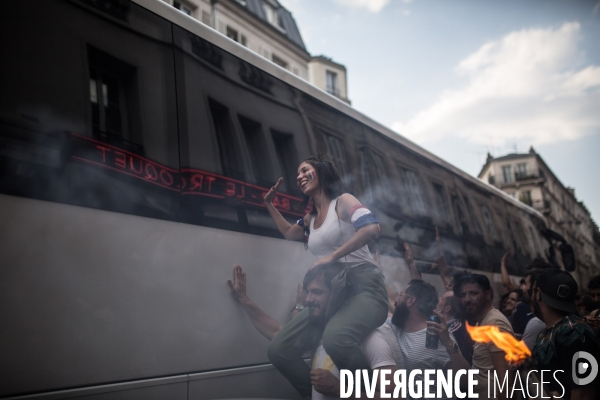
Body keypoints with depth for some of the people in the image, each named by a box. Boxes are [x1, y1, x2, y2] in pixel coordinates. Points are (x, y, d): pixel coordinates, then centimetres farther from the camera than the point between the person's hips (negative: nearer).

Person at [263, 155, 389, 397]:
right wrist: (269, 204, 33)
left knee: (335, 339, -40)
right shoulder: (310, 218, 21)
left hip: (364, 287, -7)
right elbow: (289, 233, 42)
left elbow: (371, 227, -20)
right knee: (278, 351, -8)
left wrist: (332, 256, -20)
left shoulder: (342, 201, -1)